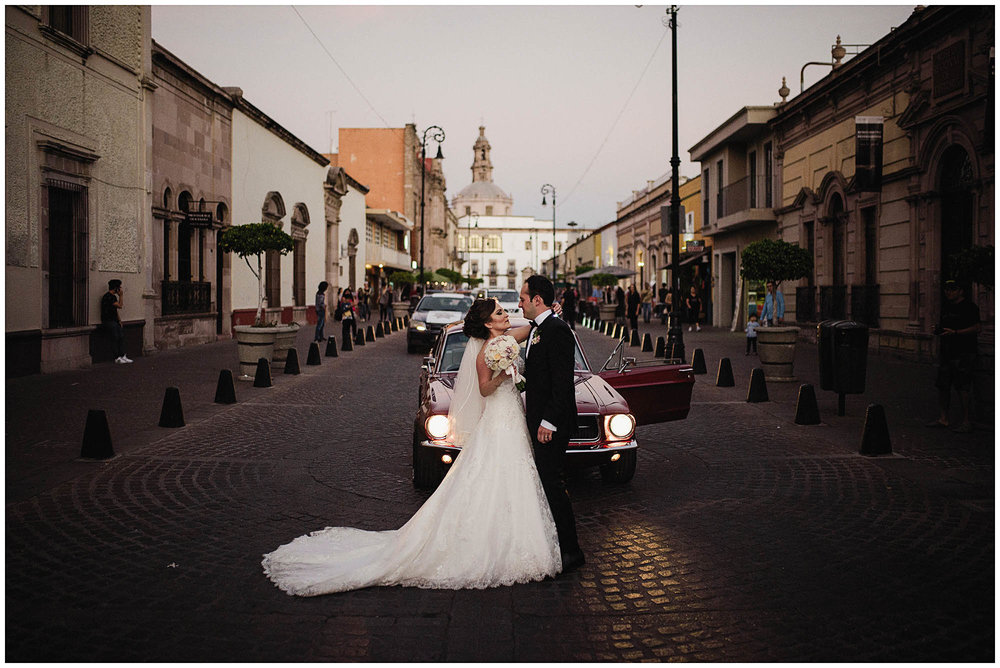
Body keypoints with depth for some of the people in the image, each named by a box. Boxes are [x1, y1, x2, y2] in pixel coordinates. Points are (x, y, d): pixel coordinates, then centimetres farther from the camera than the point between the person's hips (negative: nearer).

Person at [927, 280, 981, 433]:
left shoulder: (969, 307, -7)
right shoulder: (945, 306, 17)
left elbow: (977, 328, -13)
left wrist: (955, 332, -19)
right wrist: (938, 330, 6)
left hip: (963, 353, -8)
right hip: (946, 352, 8)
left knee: (962, 389, -8)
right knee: (942, 386, 8)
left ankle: (966, 422, -1)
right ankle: (943, 419, 17)